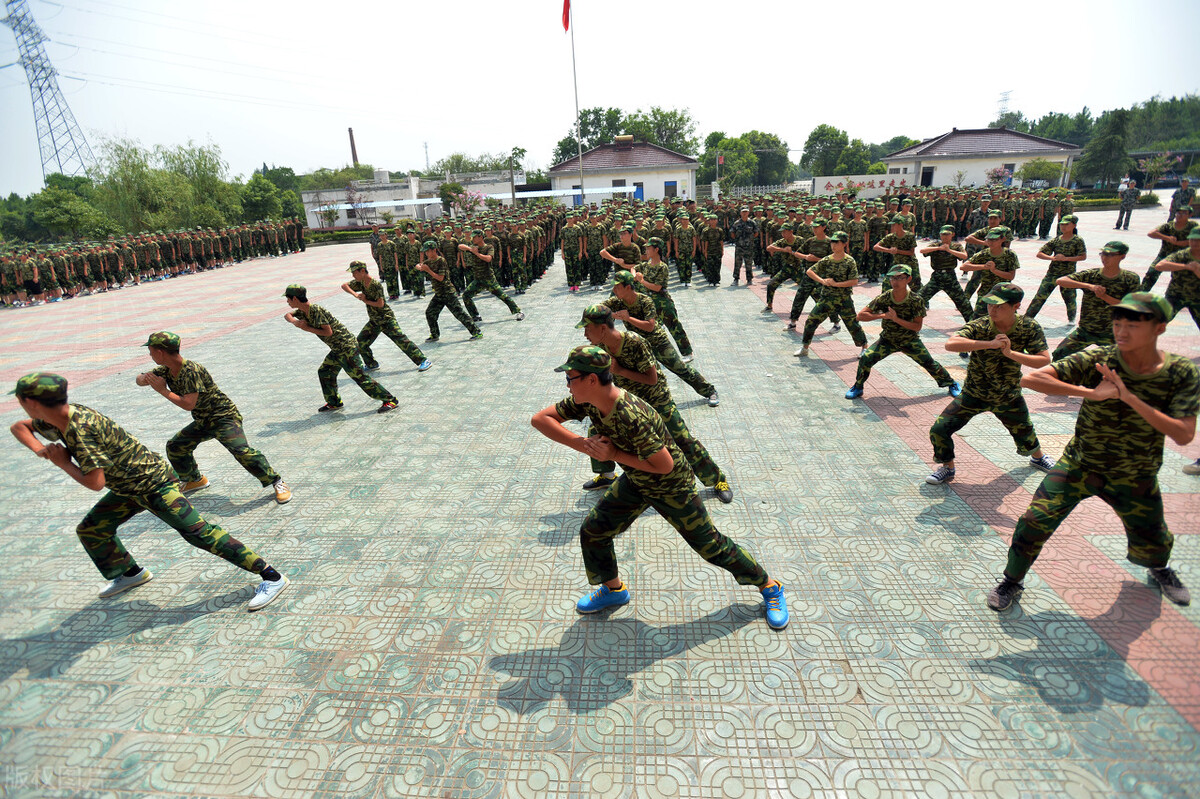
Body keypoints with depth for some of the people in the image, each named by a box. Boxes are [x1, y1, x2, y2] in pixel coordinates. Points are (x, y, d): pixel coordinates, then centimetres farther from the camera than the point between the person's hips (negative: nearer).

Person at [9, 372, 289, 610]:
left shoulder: (81, 429, -28)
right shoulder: (56, 420, -1)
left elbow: (95, 482, -28)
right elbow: (19, 427, 20)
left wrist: (62, 463, -11)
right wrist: (40, 449, 0)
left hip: (155, 484, -10)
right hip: (128, 489, 10)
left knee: (198, 532, -16)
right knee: (90, 530, 20)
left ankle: (271, 576, -18)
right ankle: (131, 573, 42)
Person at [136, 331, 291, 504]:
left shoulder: (191, 370, -24)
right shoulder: (166, 370, 2)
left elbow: (188, 404, -28)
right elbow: (139, 379, 12)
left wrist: (163, 390, -20)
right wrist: (144, 378, -11)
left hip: (225, 417, -9)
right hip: (202, 422, 10)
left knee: (241, 450, -27)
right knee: (175, 446, 14)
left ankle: (277, 482, -19)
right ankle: (195, 480, 35)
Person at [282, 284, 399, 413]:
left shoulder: (316, 310, -20)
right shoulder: (303, 311, 8)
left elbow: (328, 332, -22)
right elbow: (287, 315, 23)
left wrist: (307, 328, -14)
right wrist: (295, 322, 0)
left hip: (347, 348, -10)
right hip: (337, 349, 10)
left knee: (359, 376, -11)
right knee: (325, 372, 18)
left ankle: (389, 400, -9)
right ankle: (334, 403, 32)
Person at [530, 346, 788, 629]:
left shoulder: (631, 417, -39)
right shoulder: (586, 401, -16)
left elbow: (664, 466, -33)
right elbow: (540, 418, -14)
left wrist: (613, 455, -29)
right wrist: (583, 444, -25)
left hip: (672, 488, -7)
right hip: (635, 482, 7)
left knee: (711, 546, 5)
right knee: (593, 532, 9)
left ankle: (769, 587, 29)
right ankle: (613, 589, 35)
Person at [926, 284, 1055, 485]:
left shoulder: (1029, 328, -16)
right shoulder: (978, 326, -24)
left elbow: (1044, 360, -21)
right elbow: (950, 344, -42)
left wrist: (1010, 353, -34)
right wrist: (990, 344, -47)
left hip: (1009, 397, 2)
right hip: (973, 394, -2)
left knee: (1025, 434, 21)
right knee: (939, 430, -13)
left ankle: (1037, 458, 59)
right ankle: (947, 468, 14)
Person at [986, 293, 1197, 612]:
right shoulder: (1098, 359, -20)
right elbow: (1030, 378, -31)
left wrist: (1130, 398, -32)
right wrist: (1091, 393, -38)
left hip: (1135, 480, 2)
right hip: (1079, 465, -2)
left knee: (1152, 545, 20)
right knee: (1035, 522, -12)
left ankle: (1159, 569, 58)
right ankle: (1012, 582, 12)